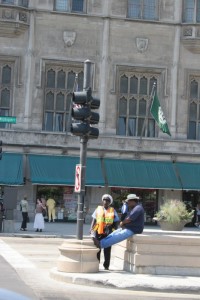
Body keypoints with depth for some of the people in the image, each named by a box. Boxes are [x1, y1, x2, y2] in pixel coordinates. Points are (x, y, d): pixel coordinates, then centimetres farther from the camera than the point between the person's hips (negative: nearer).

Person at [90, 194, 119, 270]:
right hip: (98, 232, 0)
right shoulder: (98, 209, 10)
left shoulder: (113, 211, 9)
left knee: (107, 250, 3)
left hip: (108, 233, 0)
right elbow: (94, 220, 10)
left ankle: (106, 266, 10)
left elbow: (116, 222, 9)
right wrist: (91, 229, -1)